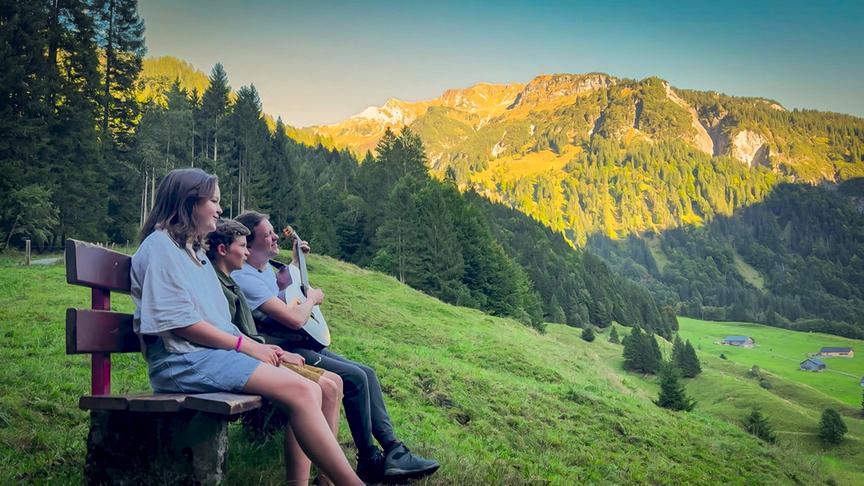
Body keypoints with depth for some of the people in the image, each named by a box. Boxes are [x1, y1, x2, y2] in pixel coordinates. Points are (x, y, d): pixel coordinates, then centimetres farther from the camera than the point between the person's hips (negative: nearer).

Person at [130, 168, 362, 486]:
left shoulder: (194, 250, 23)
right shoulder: (161, 245, -4)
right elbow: (179, 321, -14)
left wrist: (255, 345, 4)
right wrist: (247, 345, -10)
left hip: (214, 353, 9)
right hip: (182, 360, -9)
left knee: (308, 391, -9)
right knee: (298, 391, -24)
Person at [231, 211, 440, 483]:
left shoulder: (264, 267, 10)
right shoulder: (245, 278, -21)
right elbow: (295, 319, -27)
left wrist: (295, 260, 24)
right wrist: (311, 298, -7)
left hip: (301, 343, 10)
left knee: (367, 373, 3)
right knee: (355, 378, -19)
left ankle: (393, 450, 3)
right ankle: (369, 461, -4)